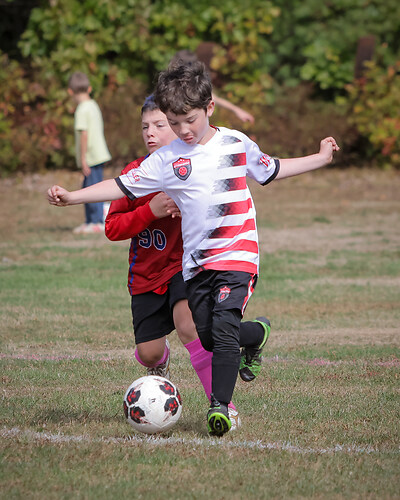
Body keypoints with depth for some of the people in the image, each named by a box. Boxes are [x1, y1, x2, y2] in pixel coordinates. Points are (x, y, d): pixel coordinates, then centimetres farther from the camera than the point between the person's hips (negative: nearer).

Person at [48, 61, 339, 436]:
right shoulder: (167, 159, 1)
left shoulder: (237, 144, 5)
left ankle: (220, 405, -15)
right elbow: (122, 187, -1)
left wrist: (320, 159, 26)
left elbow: (270, 170, 23)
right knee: (207, 336, 5)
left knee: (224, 327, -19)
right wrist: (71, 196, -10)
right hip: (196, 261, 2)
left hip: (237, 254, -2)